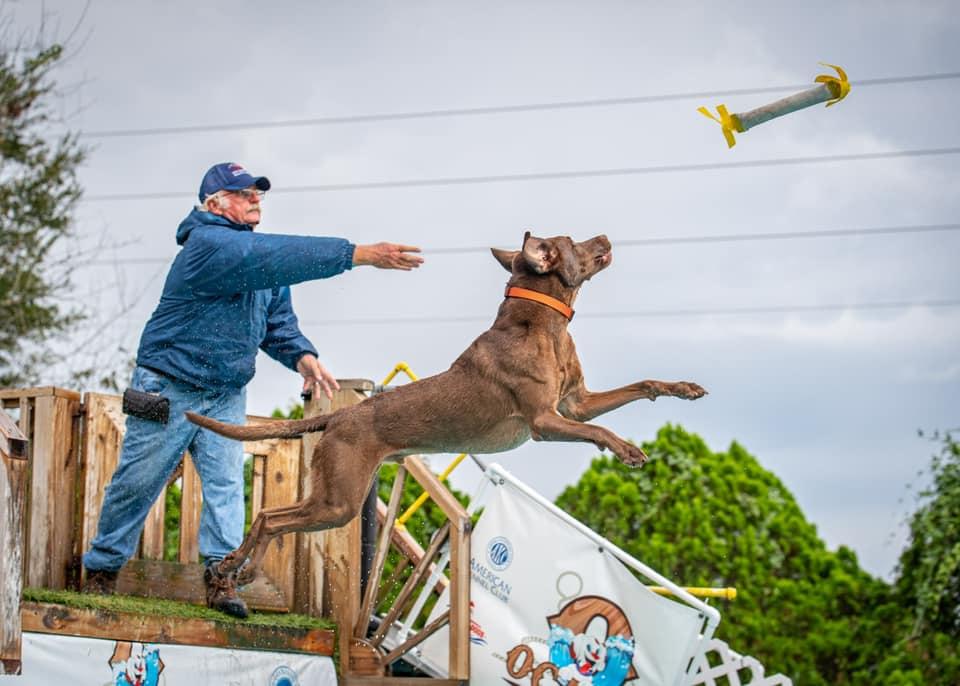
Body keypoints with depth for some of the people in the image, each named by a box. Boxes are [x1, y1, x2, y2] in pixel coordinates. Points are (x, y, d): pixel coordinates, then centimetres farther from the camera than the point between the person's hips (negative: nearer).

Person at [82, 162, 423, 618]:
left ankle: (221, 577, -10)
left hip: (227, 395, 7)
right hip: (168, 389, -7)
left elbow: (277, 320, 12)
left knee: (226, 482, -7)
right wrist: (361, 255, -36)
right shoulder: (208, 244, -21)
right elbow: (280, 258, -32)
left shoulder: (263, 264, 8)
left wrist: (301, 355, -11)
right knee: (136, 483, 2)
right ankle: (102, 569, 16)